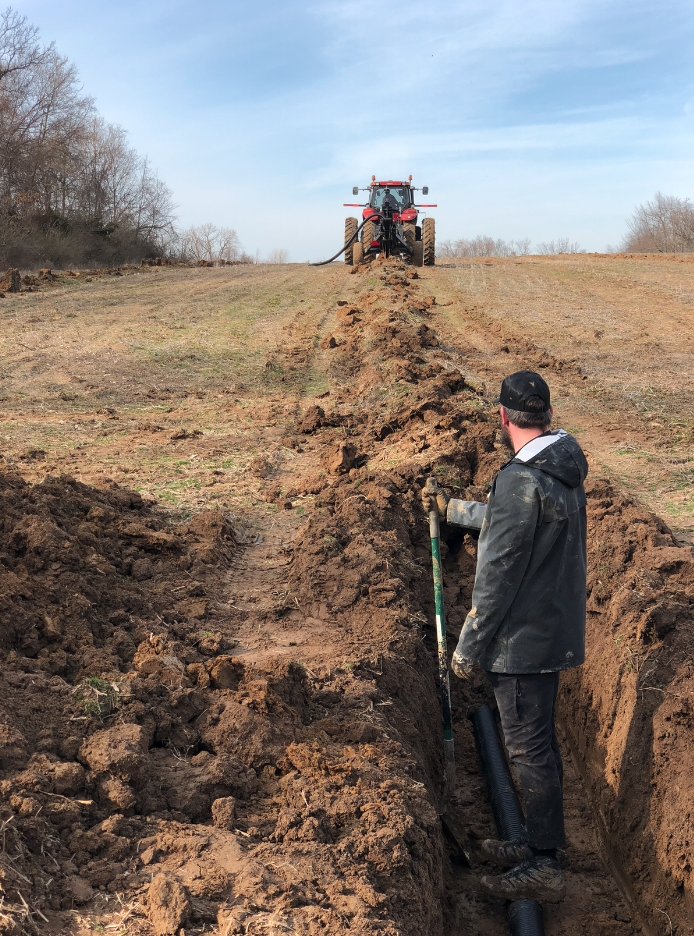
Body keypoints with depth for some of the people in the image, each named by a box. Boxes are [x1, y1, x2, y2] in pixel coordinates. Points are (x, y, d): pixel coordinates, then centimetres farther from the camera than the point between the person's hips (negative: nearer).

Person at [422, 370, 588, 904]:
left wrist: (468, 649, -14)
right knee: (540, 743, 19)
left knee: (530, 749, 2)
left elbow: (497, 576, -22)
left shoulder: (520, 480, -24)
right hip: (556, 631, 9)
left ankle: (545, 868, 14)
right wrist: (451, 509, 35)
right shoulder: (567, 471, 6)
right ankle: (539, 847, 32)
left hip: (523, 639, -9)